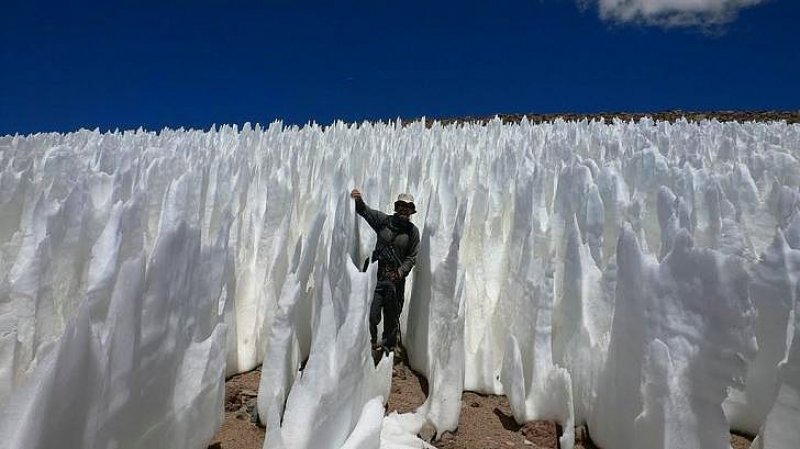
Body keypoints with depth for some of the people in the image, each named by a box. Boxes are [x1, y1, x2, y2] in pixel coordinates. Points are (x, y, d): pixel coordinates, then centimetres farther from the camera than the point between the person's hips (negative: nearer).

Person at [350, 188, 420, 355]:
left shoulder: (412, 231, 5)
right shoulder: (383, 220, 5)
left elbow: (412, 257, 4)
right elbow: (365, 211, -5)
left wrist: (401, 271, -10)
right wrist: (359, 200, -26)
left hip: (396, 279, 1)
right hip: (377, 273, 0)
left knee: (392, 315, 11)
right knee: (371, 313, -9)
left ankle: (388, 344, 31)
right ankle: (371, 343, 9)